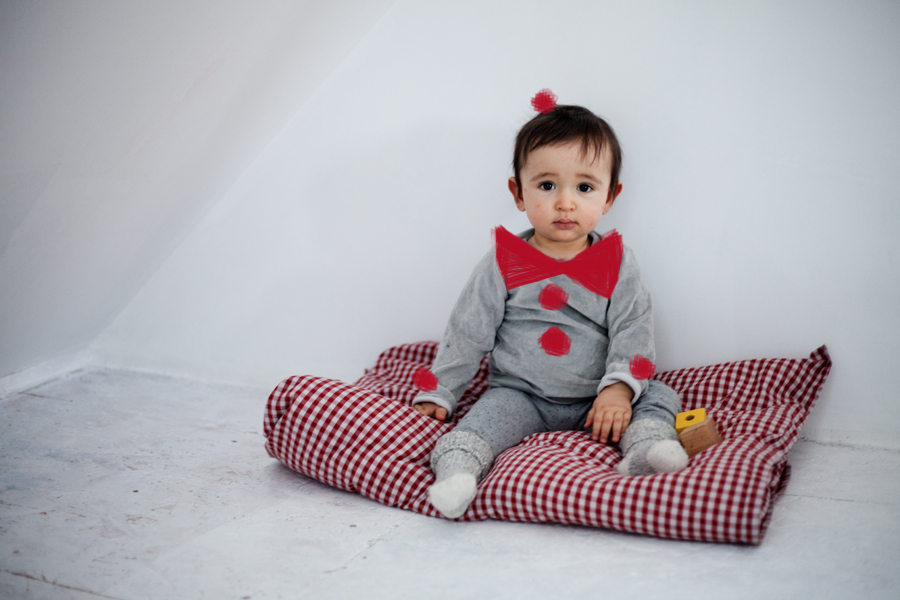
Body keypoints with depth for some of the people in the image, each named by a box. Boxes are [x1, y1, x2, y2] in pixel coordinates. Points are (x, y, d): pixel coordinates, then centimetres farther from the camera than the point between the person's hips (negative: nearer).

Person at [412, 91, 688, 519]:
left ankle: (646, 445, -37)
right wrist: (437, 394, -1)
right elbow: (465, 335, 1)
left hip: (595, 400, 2)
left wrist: (618, 388, -21)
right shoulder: (503, 264, -2)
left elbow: (633, 333, -5)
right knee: (491, 415, -29)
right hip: (520, 395, -1)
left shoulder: (616, 264, 0)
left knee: (659, 395, -16)